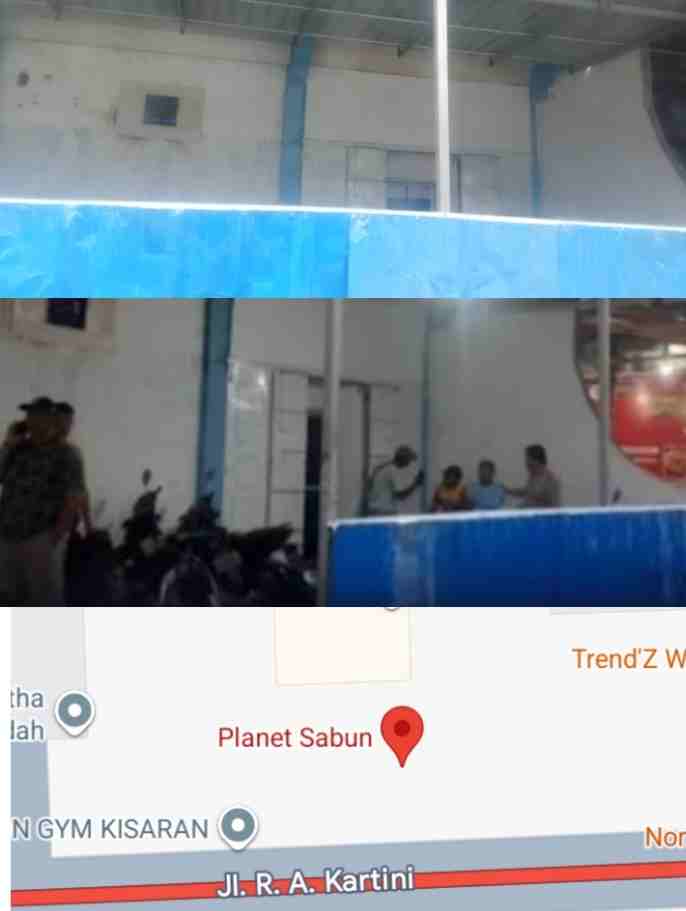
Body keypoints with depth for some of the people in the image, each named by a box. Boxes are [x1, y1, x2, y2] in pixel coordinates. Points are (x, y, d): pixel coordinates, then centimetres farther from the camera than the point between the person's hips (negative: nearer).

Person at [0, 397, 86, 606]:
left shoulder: (64, 455, -4)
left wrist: (54, 540, -13)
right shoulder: (17, 450, 12)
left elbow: (72, 501, -8)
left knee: (45, 600, 1)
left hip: (41, 538, -5)